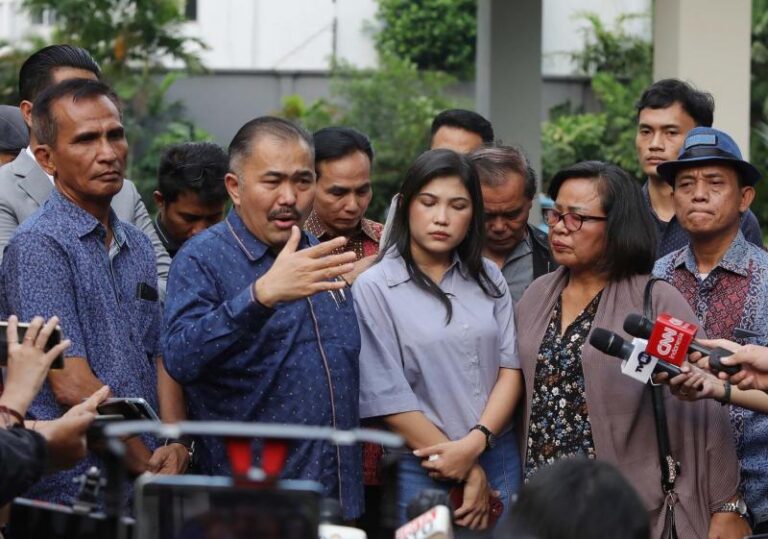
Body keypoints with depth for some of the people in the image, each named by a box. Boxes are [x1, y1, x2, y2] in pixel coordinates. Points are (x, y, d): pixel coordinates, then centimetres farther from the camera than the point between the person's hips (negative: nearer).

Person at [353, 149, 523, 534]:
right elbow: (389, 397, -10)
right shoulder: (374, 288, -6)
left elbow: (510, 368, 3)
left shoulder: (487, 278, 8)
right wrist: (467, 474, -10)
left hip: (498, 457, 4)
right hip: (423, 470, -4)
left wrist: (474, 444, -14)